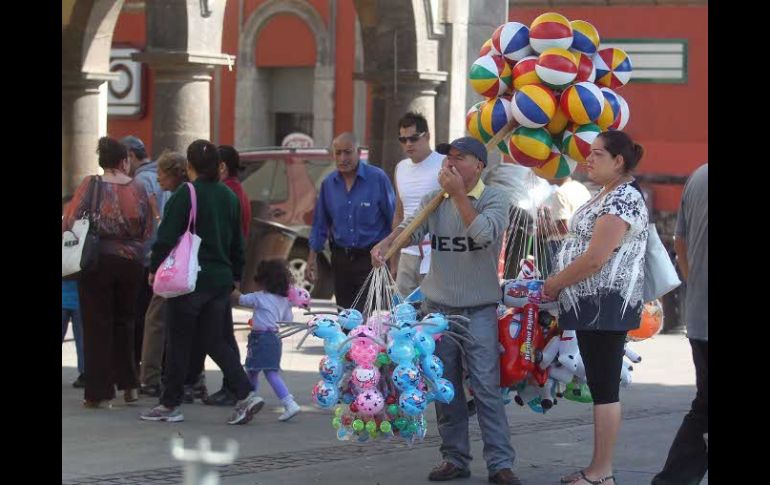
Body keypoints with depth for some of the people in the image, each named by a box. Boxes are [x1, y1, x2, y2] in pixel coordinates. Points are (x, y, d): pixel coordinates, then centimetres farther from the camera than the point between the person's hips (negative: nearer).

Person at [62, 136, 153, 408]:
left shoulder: (92, 186, -9)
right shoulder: (138, 189, -1)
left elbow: (70, 221, -9)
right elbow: (148, 230, 4)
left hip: (98, 260, -3)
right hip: (132, 262, 3)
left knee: (97, 326, 3)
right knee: (124, 322, 19)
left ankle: (99, 393, 1)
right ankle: (129, 385, 20)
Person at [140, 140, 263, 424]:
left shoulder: (185, 195, -11)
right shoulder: (229, 196, 9)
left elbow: (166, 237, -13)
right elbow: (237, 242, 16)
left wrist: (155, 269, -2)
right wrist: (235, 276, 24)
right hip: (221, 279, 6)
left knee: (178, 341, 4)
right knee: (214, 340, 12)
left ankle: (170, 405, 11)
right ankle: (246, 394, -2)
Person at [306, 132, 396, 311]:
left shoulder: (377, 178, -8)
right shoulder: (328, 184, 5)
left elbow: (392, 220, -4)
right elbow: (320, 224, 14)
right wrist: (312, 259, 10)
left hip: (370, 257, -5)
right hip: (340, 259, 5)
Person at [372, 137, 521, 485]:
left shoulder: (495, 199, -4)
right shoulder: (433, 200, 9)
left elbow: (484, 233, -22)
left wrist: (458, 193, -17)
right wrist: (386, 244, -24)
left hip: (479, 309, -4)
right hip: (438, 306, 4)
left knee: (486, 387, -9)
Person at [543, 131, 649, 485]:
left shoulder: (623, 198, -16)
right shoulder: (607, 195, 16)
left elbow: (595, 258, -22)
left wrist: (554, 283, -10)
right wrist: (560, 284, 12)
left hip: (606, 305, -10)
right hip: (593, 305, 10)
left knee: (604, 387, -7)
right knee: (599, 385, 12)